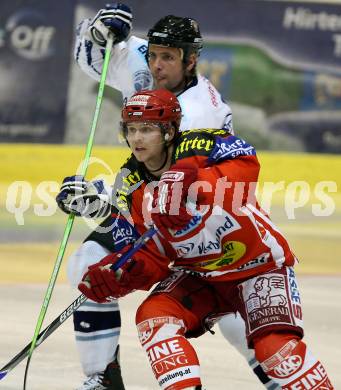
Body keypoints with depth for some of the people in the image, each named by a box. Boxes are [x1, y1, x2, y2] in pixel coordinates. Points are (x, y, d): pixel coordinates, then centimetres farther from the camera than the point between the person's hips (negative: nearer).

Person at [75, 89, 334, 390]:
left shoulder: (198, 146, -18)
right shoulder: (132, 189, -2)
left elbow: (246, 165, -37)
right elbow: (154, 256, -1)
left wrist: (194, 184, -50)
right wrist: (122, 274, -22)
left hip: (260, 264, -5)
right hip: (199, 274, 6)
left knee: (274, 345, -23)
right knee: (153, 316, -19)